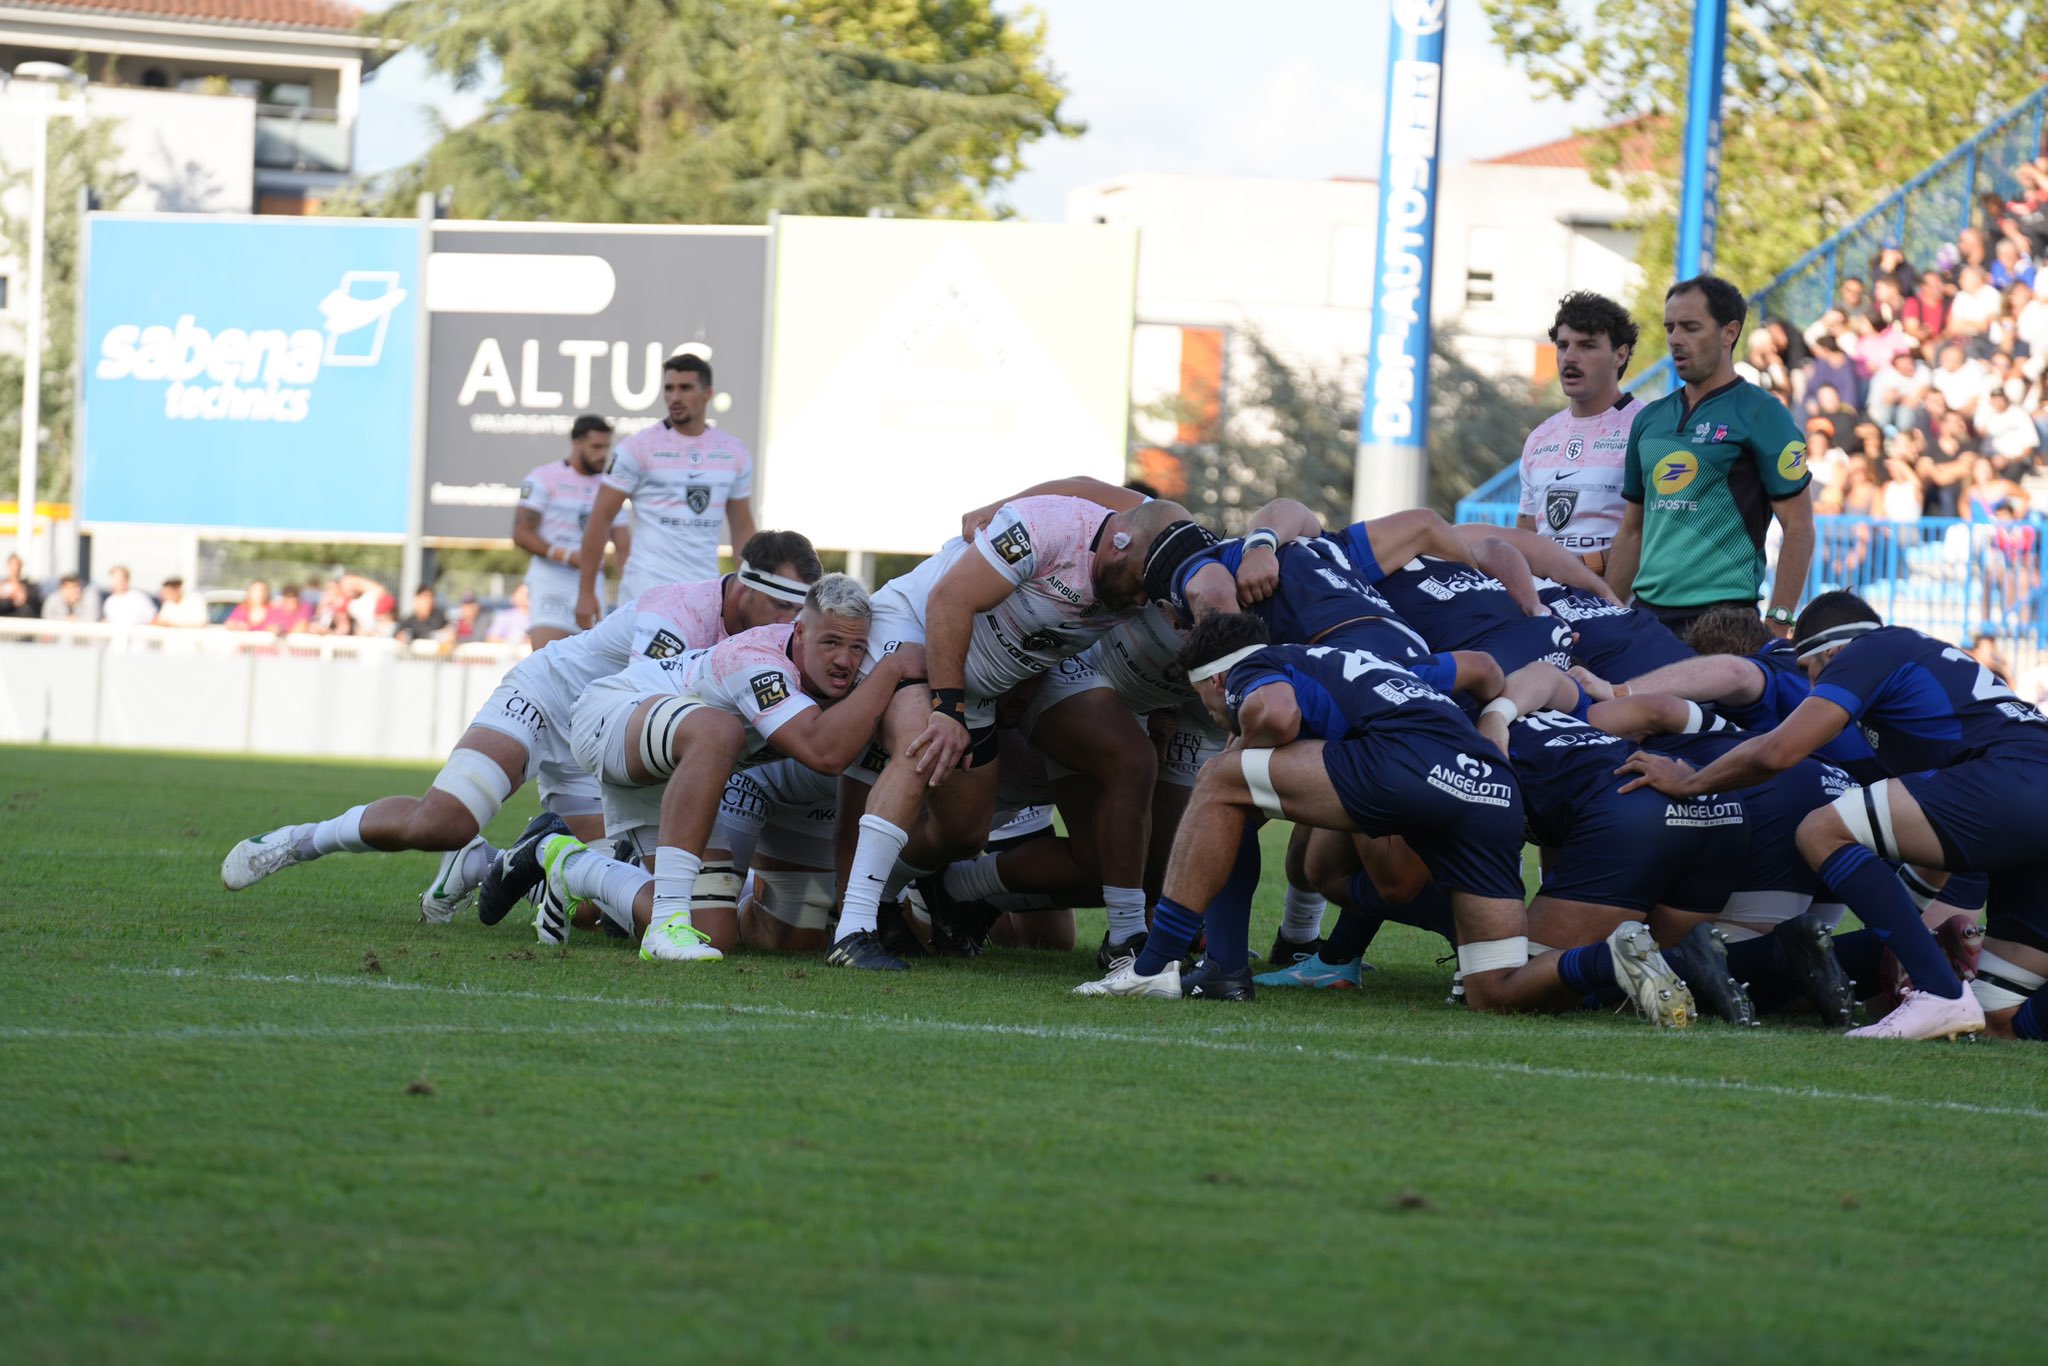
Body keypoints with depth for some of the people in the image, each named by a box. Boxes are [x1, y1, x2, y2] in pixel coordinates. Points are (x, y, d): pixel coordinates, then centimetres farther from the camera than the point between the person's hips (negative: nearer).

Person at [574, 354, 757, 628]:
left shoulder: (733, 453, 10)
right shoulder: (639, 448, -2)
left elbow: (743, 528, 18)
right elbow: (601, 519, -1)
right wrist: (586, 592, -5)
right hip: (648, 592, -4)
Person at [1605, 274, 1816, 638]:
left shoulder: (1761, 414, -2)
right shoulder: (1650, 419, 17)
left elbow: (1798, 526, -6)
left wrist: (1778, 624, -13)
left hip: (1722, 619, -6)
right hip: (1648, 611, 6)